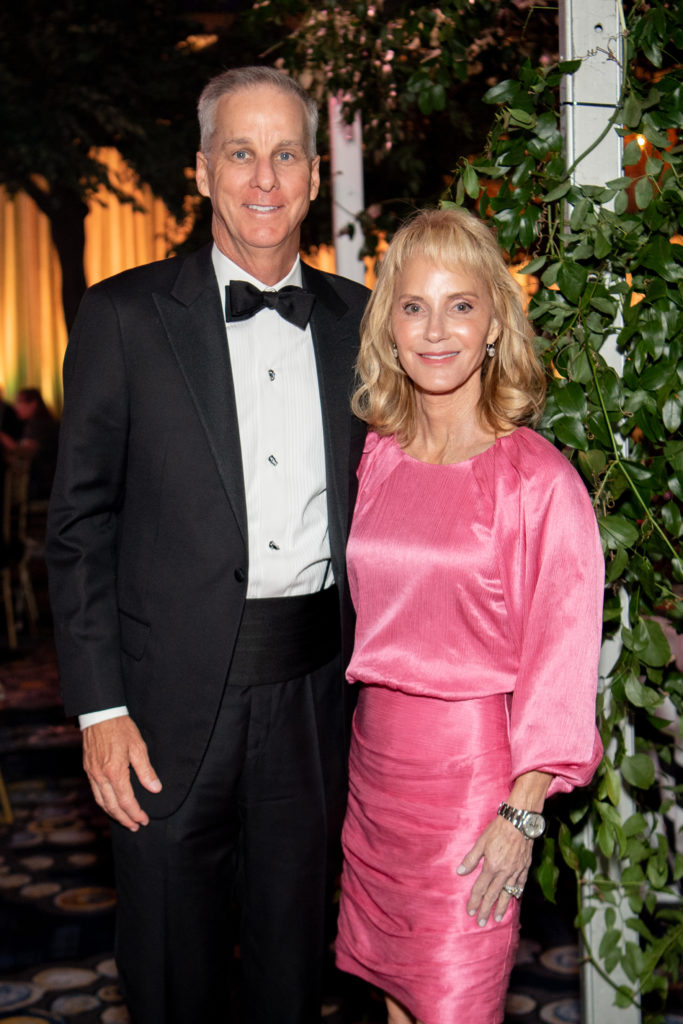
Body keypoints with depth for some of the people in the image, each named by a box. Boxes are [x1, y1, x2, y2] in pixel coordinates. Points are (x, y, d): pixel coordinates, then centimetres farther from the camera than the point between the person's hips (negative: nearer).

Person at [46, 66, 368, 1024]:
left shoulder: (355, 320, 6)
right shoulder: (124, 316, -3)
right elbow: (80, 522, -4)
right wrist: (100, 708, -9)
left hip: (315, 687, 3)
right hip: (176, 691, -2)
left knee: (294, 947, 19)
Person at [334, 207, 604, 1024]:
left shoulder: (540, 479, -13)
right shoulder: (377, 458, 3)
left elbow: (559, 662, -11)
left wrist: (522, 815, -12)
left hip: (471, 770, -5)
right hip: (374, 758, 5)